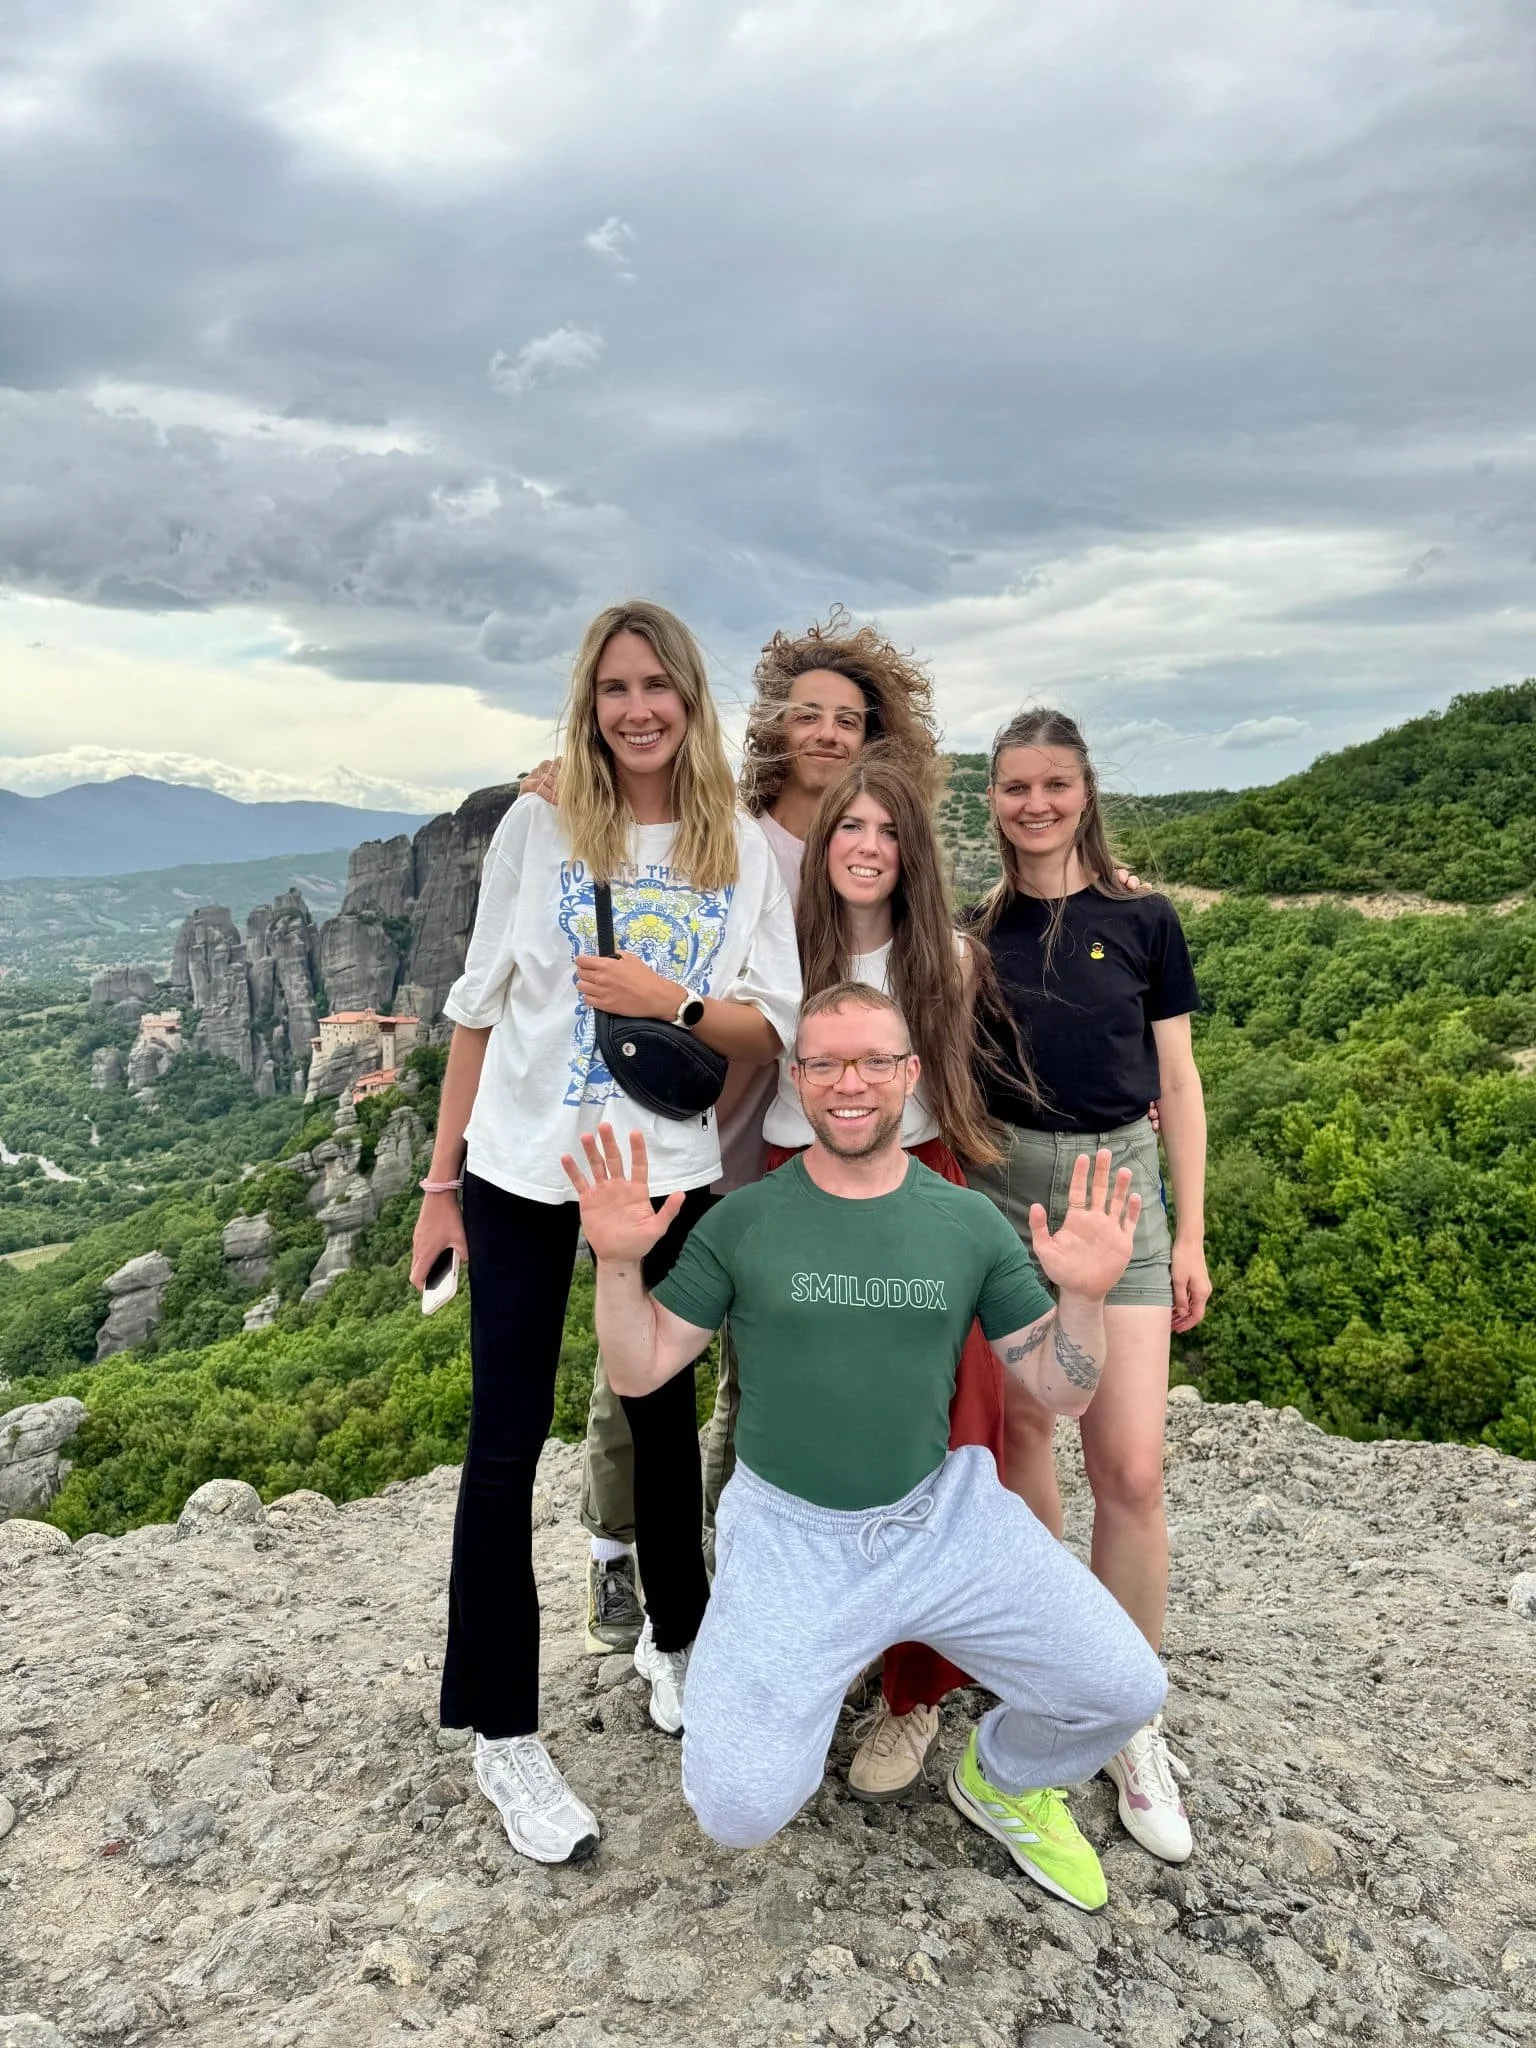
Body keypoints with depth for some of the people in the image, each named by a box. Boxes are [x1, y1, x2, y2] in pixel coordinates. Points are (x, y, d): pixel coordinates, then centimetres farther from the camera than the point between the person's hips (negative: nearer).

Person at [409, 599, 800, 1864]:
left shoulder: (745, 850, 0)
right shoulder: (538, 828, -3)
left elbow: (774, 1031, -2)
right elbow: (480, 1010, 0)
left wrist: (669, 1000, -21)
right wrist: (440, 1183, 0)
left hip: (669, 1170, 1)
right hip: (524, 1169, -1)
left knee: (666, 1415, 16)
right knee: (508, 1438, 2)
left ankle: (674, 1638, 41)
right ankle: (503, 1734, 18)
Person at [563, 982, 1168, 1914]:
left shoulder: (968, 1221, -2)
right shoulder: (744, 1221, -6)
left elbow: (1062, 1392, 1)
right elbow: (638, 1372, -2)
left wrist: (1084, 1294, -18)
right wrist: (618, 1262, -18)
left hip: (943, 1514, 2)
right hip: (791, 1532, -2)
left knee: (1125, 1688, -6)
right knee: (740, 1809, -13)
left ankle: (1002, 1781, 28)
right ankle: (799, 1691, 23)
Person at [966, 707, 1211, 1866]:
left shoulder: (1142, 921, 0)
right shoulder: (973, 929, 5)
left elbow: (1178, 1082, 3)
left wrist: (1191, 1234, 1)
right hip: (998, 1187, 2)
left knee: (1131, 1466, -6)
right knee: (1021, 1428, 10)